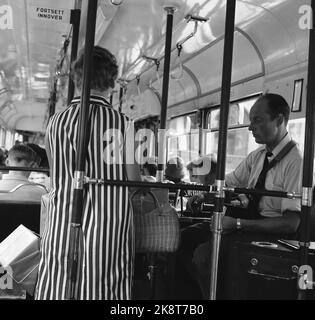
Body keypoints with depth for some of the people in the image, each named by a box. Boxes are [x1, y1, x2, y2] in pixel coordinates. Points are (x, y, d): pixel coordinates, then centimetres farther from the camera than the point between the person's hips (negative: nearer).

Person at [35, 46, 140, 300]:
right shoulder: (123, 123, -6)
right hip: (111, 231, -1)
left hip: (64, 224, 2)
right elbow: (134, 179, -2)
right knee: (104, 290, 8)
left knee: (59, 288, 10)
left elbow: (55, 175, 7)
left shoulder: (57, 121, 0)